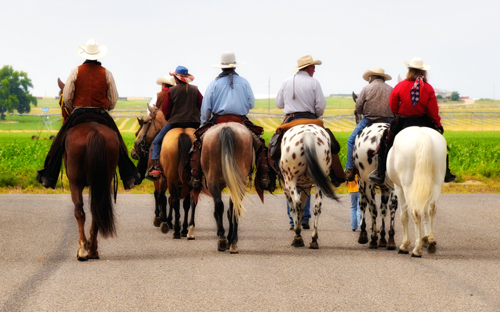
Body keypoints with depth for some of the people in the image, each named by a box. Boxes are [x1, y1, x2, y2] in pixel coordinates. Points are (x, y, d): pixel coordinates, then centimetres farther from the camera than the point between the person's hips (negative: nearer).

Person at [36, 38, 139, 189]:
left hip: (78, 114, -1)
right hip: (102, 115, 1)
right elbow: (113, 99, 4)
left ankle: (48, 176, 8)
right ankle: (128, 177, 8)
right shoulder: (106, 73, 0)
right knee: (118, 144, 11)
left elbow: (67, 97, -1)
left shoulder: (76, 72, -3)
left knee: (59, 143, 10)